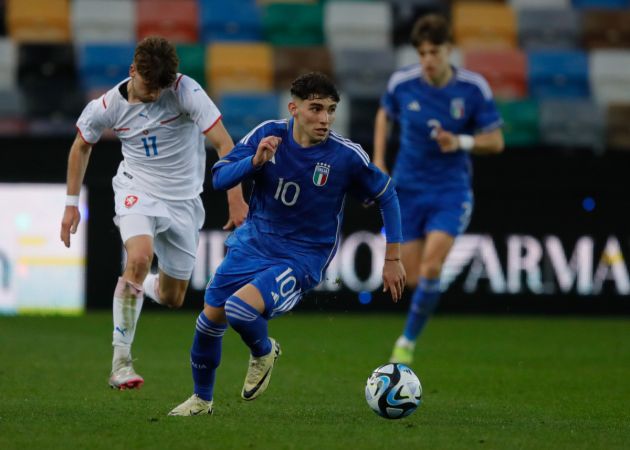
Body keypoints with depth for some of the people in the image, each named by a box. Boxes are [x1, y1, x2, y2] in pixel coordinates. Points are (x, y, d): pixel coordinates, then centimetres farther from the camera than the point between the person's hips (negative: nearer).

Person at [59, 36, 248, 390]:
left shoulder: (186, 92, -20)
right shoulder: (107, 107, -13)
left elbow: (224, 143, -21)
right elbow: (82, 146, 7)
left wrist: (236, 200, -27)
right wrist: (72, 203, 9)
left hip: (184, 200, 1)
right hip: (137, 191, -1)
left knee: (172, 298, 9)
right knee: (140, 257, -32)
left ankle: (138, 287, 48)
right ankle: (121, 360, -26)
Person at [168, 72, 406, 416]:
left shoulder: (346, 156, -17)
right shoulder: (268, 135, -10)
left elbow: (386, 195, -2)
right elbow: (219, 177, -9)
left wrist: (392, 259, -1)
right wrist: (254, 161, -29)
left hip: (301, 258, -4)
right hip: (253, 242, 4)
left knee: (240, 309, -27)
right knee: (211, 317, 9)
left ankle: (263, 353, 8)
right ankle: (201, 399, 35)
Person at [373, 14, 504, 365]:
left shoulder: (473, 88, -10)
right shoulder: (402, 83, -7)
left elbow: (496, 141, -3)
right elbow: (385, 115, 16)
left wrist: (462, 142, -21)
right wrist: (378, 162, 6)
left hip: (451, 191, -2)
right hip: (408, 188, 2)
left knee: (430, 268, -19)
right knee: (412, 279, -1)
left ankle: (408, 341, -1)